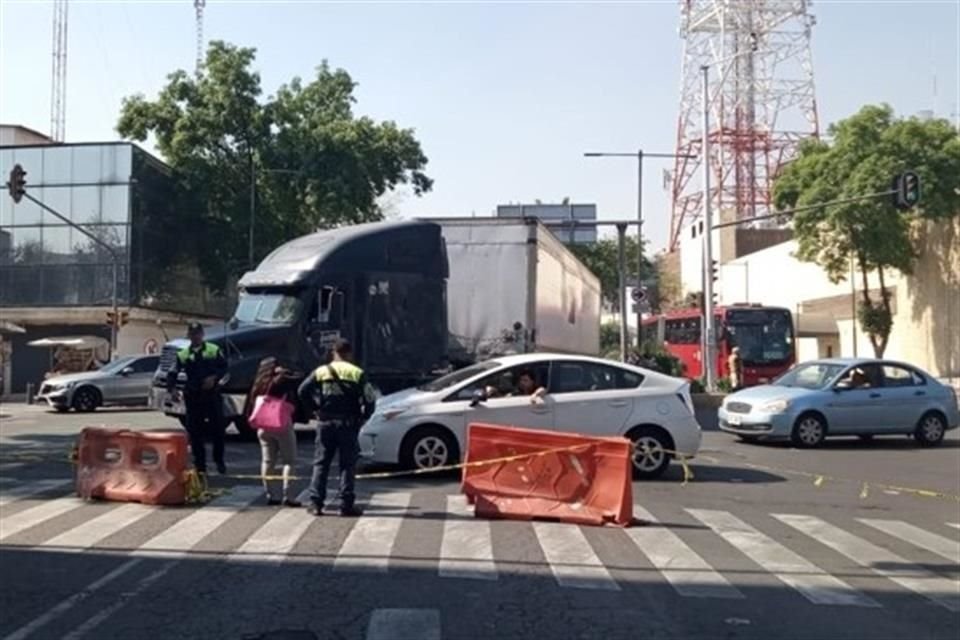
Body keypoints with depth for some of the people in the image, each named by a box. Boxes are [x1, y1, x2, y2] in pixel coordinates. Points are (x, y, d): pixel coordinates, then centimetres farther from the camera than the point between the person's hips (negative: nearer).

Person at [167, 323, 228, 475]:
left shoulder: (214, 350, 1)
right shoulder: (183, 355, 3)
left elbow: (223, 367, 2)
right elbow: (172, 373, 0)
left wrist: (214, 377, -14)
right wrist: (172, 388, -15)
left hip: (212, 394, -1)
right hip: (193, 396, 1)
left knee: (218, 428, 2)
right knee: (194, 431, 4)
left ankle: (219, 460, 19)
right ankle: (200, 465, 14)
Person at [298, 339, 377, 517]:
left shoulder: (321, 371, 5)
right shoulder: (357, 373, -1)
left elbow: (302, 391, -3)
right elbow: (369, 399, -8)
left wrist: (315, 409, 5)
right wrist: (362, 417, 5)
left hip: (325, 422, 2)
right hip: (348, 423, -2)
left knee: (321, 464, 9)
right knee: (347, 465, 4)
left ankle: (316, 503, 5)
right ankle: (347, 505, 3)